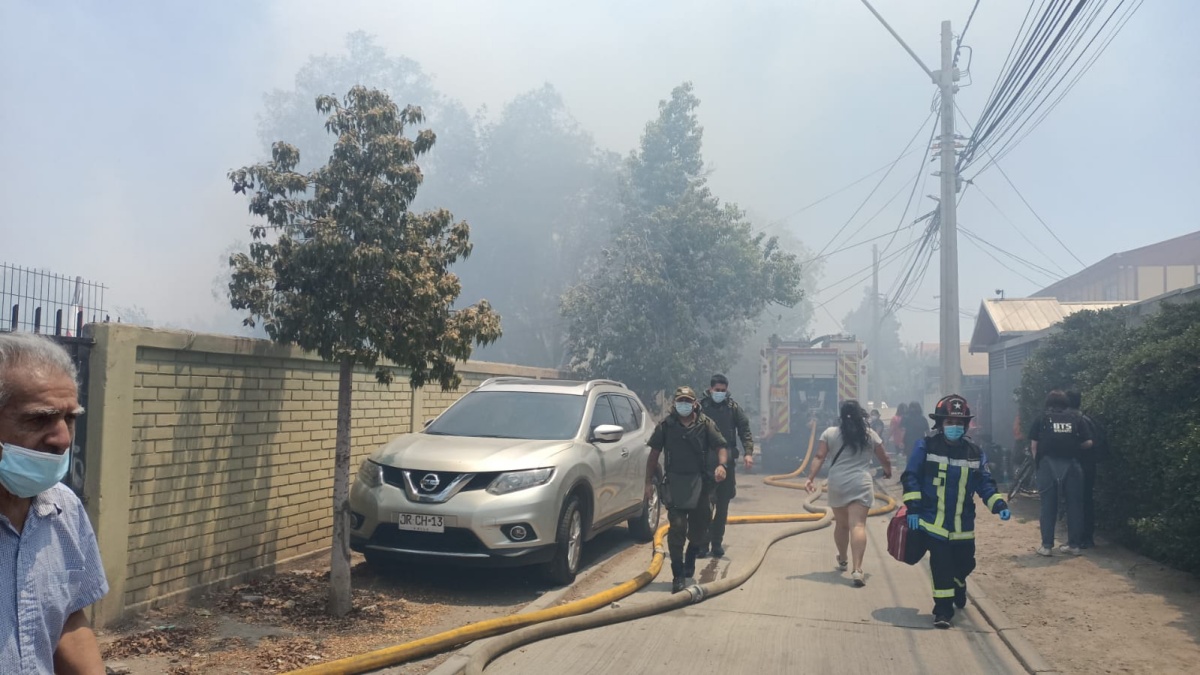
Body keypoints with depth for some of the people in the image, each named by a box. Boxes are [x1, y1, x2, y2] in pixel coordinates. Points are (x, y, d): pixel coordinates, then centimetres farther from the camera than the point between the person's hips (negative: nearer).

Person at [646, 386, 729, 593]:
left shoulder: (706, 424, 3)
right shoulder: (666, 426, 4)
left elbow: (720, 447, 0)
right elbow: (654, 454, 7)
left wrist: (721, 465, -21)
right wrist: (649, 481, 4)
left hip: (700, 483, 1)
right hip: (675, 484, -1)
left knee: (698, 530, 11)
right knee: (677, 529, -8)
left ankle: (689, 567, 35)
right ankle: (678, 576, -2)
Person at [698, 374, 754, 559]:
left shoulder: (734, 408, 5)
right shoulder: (700, 407, -2)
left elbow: (744, 430, 0)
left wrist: (748, 452, -14)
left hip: (727, 462, 2)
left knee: (723, 505, 9)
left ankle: (717, 543, 19)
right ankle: (702, 543, 4)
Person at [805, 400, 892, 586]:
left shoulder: (830, 433, 5)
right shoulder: (870, 434, 6)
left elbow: (819, 457, -3)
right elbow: (885, 459, 14)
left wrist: (810, 479, -4)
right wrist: (888, 471, 34)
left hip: (837, 484, 2)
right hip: (860, 484, -2)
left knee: (841, 524, 19)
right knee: (858, 525, -10)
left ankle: (842, 560, 38)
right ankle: (857, 569, -23)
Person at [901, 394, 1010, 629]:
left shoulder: (974, 452, 3)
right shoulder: (926, 447, -9)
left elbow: (984, 483, 5)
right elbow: (911, 477, -9)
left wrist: (999, 504, -11)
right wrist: (913, 508, -15)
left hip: (962, 524, 4)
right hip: (933, 521, -4)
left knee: (965, 562, 16)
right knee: (941, 565, -7)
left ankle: (958, 585, 50)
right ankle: (943, 610, 6)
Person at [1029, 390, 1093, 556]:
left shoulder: (1042, 419, 6)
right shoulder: (1077, 418, 9)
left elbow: (1033, 445, 0)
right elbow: (1088, 443, 5)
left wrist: (1037, 463, 12)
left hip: (1048, 464, -1)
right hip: (1071, 465, 1)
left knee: (1048, 505, 4)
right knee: (1074, 504, 11)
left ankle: (1047, 545, 3)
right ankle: (1074, 544, 15)